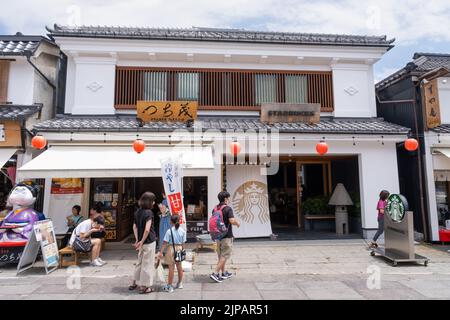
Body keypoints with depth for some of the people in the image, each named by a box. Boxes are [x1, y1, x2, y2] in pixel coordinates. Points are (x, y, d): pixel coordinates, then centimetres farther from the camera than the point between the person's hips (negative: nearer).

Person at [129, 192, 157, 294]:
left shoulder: (138, 212, 5)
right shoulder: (148, 212, -18)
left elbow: (134, 227, 8)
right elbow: (147, 229, -25)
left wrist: (137, 240, 7)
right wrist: (142, 242, -15)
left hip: (142, 241, 7)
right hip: (149, 241, -7)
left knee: (140, 262, 22)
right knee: (147, 264, 6)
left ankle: (135, 283, 33)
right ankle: (144, 286, 15)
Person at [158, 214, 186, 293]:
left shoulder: (169, 231, -12)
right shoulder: (182, 231, -1)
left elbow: (165, 243, -13)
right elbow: (183, 243, 3)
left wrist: (161, 252, -10)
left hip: (171, 249, -4)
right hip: (179, 248, 4)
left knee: (171, 267, 2)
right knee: (179, 266, 17)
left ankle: (169, 286, 10)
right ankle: (180, 283, 31)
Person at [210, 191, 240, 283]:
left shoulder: (215, 209, 7)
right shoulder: (228, 208, -16)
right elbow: (232, 221, -25)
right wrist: (237, 223, -5)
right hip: (227, 236, -8)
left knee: (221, 255, 17)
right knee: (225, 256, 1)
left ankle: (224, 273, 27)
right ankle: (215, 273, -4)